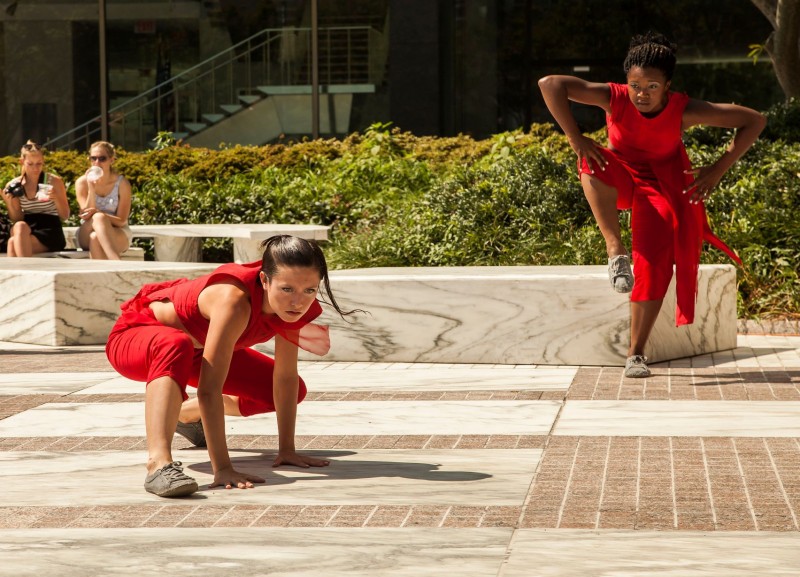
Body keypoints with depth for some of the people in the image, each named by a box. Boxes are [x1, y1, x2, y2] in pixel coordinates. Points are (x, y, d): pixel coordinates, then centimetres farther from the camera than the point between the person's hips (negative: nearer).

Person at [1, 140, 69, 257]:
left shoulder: (54, 181, 1)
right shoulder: (13, 185, 7)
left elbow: (65, 216, 2)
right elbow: (16, 220, 7)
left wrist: (56, 198, -17)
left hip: (51, 233, -3)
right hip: (24, 233, 3)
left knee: (13, 242, -32)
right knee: (20, 226, -35)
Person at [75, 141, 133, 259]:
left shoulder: (122, 183, -6)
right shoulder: (82, 182, -2)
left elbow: (122, 221, -9)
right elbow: (87, 215, -9)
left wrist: (96, 212, -25)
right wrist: (91, 188, -20)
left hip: (118, 234, -1)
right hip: (86, 236, 1)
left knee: (96, 237, -36)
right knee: (98, 218, -34)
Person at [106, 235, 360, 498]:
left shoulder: (291, 304, -21)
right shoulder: (235, 300, -41)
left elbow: (285, 377, -12)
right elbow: (209, 389, -44)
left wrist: (287, 450, -11)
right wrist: (222, 469, -46)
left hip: (196, 346, 7)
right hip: (137, 335, -7)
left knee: (295, 390, 8)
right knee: (175, 346, -43)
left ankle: (185, 413, 28)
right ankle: (159, 465, -51)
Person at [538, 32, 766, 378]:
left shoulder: (683, 111, -25)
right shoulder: (615, 99, -26)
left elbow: (754, 121, -21)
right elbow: (550, 84, -33)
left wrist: (718, 170, -26)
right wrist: (576, 139, -38)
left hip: (660, 183, 0)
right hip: (618, 179, 0)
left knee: (654, 264, -16)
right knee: (593, 163, -36)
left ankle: (636, 353, -6)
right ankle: (615, 251, -33)